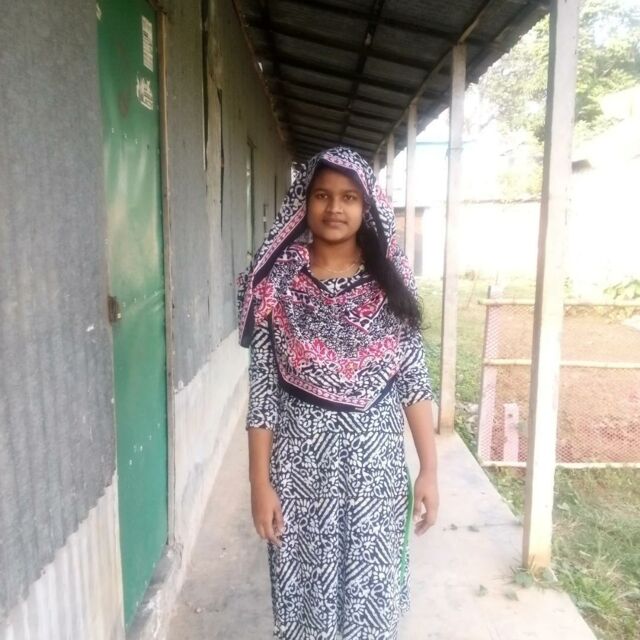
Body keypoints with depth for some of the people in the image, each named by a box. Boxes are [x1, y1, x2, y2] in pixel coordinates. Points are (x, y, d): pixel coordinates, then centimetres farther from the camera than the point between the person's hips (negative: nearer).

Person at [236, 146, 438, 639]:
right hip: (302, 464, -1)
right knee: (305, 590, 17)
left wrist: (429, 469, -2)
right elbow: (262, 390, -5)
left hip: (376, 463, 1)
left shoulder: (392, 282, -2)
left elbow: (414, 380, 0)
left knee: (373, 592, 17)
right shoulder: (277, 284, -6)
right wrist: (260, 482, -6)